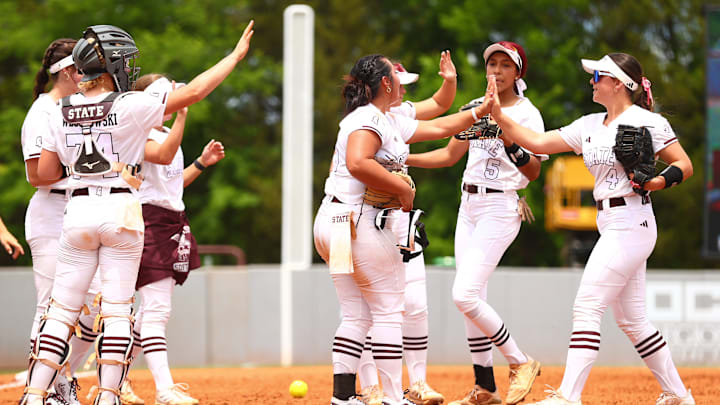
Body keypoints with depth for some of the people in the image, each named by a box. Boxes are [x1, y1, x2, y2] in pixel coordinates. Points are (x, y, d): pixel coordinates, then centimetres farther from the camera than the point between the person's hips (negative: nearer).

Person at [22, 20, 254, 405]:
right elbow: (194, 91, -10)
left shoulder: (63, 111, 1)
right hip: (121, 212, -3)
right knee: (117, 309, 2)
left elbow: (45, 172, 5)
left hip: (78, 210, 3)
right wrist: (236, 55, -1)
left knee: (63, 308, 6)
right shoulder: (129, 107, -11)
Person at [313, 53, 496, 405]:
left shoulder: (392, 123, 20)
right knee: (388, 312, -3)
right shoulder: (369, 118, -10)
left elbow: (437, 128, 30)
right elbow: (357, 163, -26)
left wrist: (482, 110, 31)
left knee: (356, 317, 9)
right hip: (359, 221, -10)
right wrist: (403, 188, -19)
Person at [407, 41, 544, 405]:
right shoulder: (476, 108, 13)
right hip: (468, 206, 7)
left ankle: (521, 363, -3)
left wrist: (511, 144, -31)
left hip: (500, 207, -7)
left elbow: (534, 173, -14)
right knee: (471, 299, 5)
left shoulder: (527, 113, -7)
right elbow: (450, 155, 19)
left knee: (464, 294, -17)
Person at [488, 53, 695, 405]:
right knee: (631, 319, 12)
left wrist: (656, 182, -22)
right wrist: (497, 114, 1)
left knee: (586, 307, -14)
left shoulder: (647, 122, -8)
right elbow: (537, 142, 11)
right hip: (610, 227, 9)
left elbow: (685, 165, -4)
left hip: (631, 224, -9)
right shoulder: (589, 126, 14)